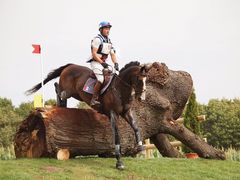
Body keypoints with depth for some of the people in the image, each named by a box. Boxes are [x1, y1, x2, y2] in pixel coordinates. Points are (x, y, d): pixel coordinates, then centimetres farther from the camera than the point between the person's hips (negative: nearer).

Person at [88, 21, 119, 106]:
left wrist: (116, 63, -4)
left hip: (103, 63, 9)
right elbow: (94, 53, -15)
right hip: (96, 62, -9)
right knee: (101, 80, -25)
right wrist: (102, 62, -20)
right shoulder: (97, 39, -9)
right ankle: (94, 99, -22)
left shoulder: (109, 41, 16)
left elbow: (112, 54, 13)